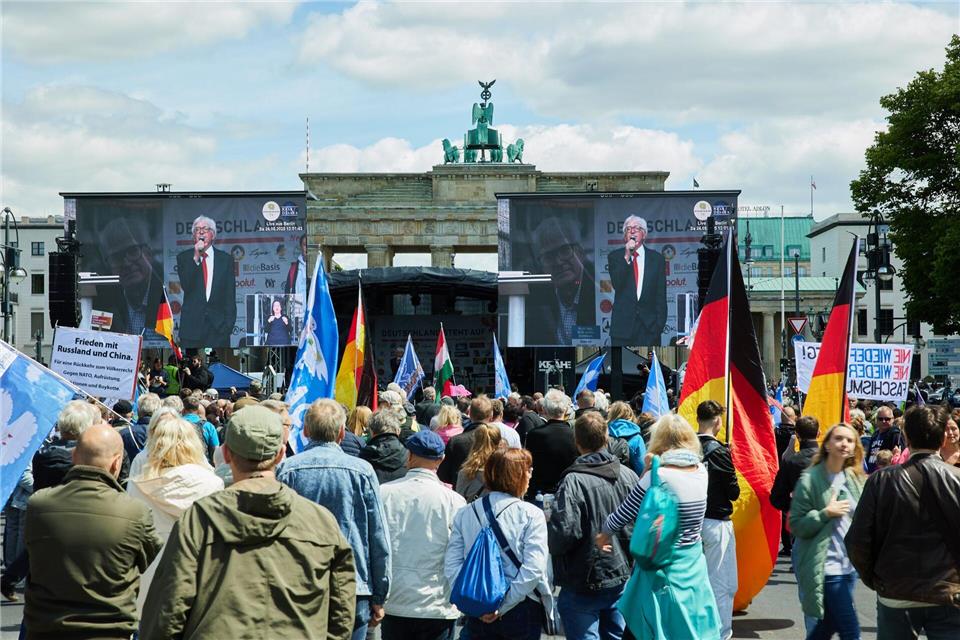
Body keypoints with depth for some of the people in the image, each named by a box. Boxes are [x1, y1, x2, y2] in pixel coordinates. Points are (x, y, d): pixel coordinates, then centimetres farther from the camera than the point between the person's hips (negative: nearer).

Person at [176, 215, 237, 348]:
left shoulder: (225, 259, 9)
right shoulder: (184, 257, 8)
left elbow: (230, 295, 7)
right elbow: (185, 286, -7)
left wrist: (229, 323, -2)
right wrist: (195, 258, -13)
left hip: (218, 326, 0)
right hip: (192, 326, 0)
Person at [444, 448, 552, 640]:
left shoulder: (464, 514, 3)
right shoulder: (531, 515, -9)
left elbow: (451, 565, -5)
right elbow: (533, 569, -18)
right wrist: (504, 606, -14)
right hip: (522, 610, -3)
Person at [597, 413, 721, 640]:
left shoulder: (658, 476, -18)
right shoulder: (701, 472, -1)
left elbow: (620, 517, -10)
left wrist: (605, 533, 8)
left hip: (662, 566, -6)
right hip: (693, 563, 6)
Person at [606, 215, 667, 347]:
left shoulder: (656, 258, 9)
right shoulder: (615, 257, 8)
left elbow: (661, 296, 8)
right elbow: (616, 284, -9)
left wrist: (659, 324, 0)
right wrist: (626, 257, -14)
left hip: (649, 326, 1)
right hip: (623, 325, -1)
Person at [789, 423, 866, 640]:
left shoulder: (855, 479, 10)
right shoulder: (810, 480, -10)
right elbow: (796, 526, -11)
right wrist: (826, 513, -21)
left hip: (849, 567, 7)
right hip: (825, 569, -7)